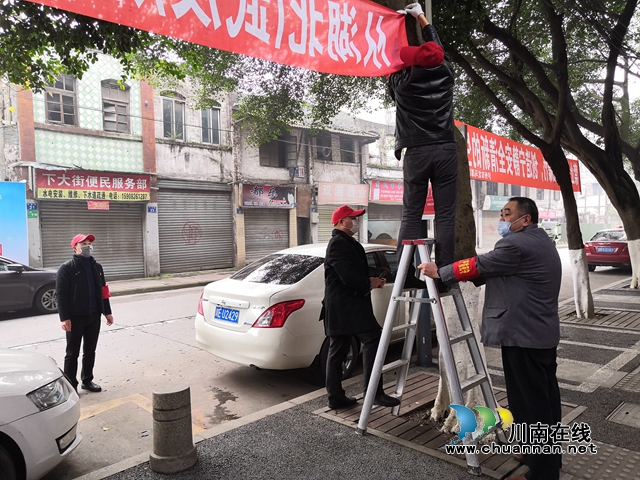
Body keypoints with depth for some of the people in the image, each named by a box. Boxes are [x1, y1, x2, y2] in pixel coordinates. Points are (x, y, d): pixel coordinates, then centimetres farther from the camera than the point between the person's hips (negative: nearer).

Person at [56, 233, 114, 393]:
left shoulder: (96, 266, 11)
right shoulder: (67, 268, -7)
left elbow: (103, 291, 14)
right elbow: (61, 294, -12)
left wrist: (107, 312, 12)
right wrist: (64, 318, -18)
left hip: (94, 316, 5)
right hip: (75, 317, -5)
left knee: (90, 351, 14)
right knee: (72, 353, 4)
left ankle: (87, 380, 27)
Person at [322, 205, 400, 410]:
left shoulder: (347, 243, 22)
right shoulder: (339, 243, -12)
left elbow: (355, 273, 25)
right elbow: (348, 275, -22)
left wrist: (371, 281, 7)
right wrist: (369, 284, -7)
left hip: (342, 304, 11)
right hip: (346, 304, -11)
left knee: (337, 351, 10)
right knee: (372, 339, -12)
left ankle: (336, 397, 16)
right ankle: (374, 392, -9)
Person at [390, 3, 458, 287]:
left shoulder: (402, 80, 4)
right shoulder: (445, 74, 9)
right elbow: (437, 47, 27)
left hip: (416, 153, -1)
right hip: (446, 151, 1)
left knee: (411, 215, 0)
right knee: (445, 216, -2)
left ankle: (406, 276, -6)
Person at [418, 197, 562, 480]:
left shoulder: (517, 244, -17)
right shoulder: (542, 241, 16)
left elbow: (477, 266, -11)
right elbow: (493, 271, 20)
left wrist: (438, 272, 1)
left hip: (523, 336, -11)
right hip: (543, 334, 11)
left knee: (529, 405, -2)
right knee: (545, 399, 19)